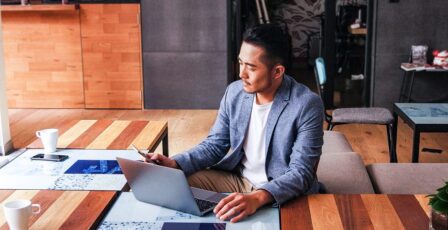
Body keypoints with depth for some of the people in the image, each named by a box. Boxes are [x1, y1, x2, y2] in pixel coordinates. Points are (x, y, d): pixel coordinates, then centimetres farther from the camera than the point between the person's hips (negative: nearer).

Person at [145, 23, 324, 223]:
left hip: (283, 192, -5)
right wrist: (175, 164, -14)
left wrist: (257, 198, -43)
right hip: (237, 179, 6)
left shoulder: (307, 105, -20)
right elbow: (215, 144, 5)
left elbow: (301, 173, -24)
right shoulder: (235, 92, -2)